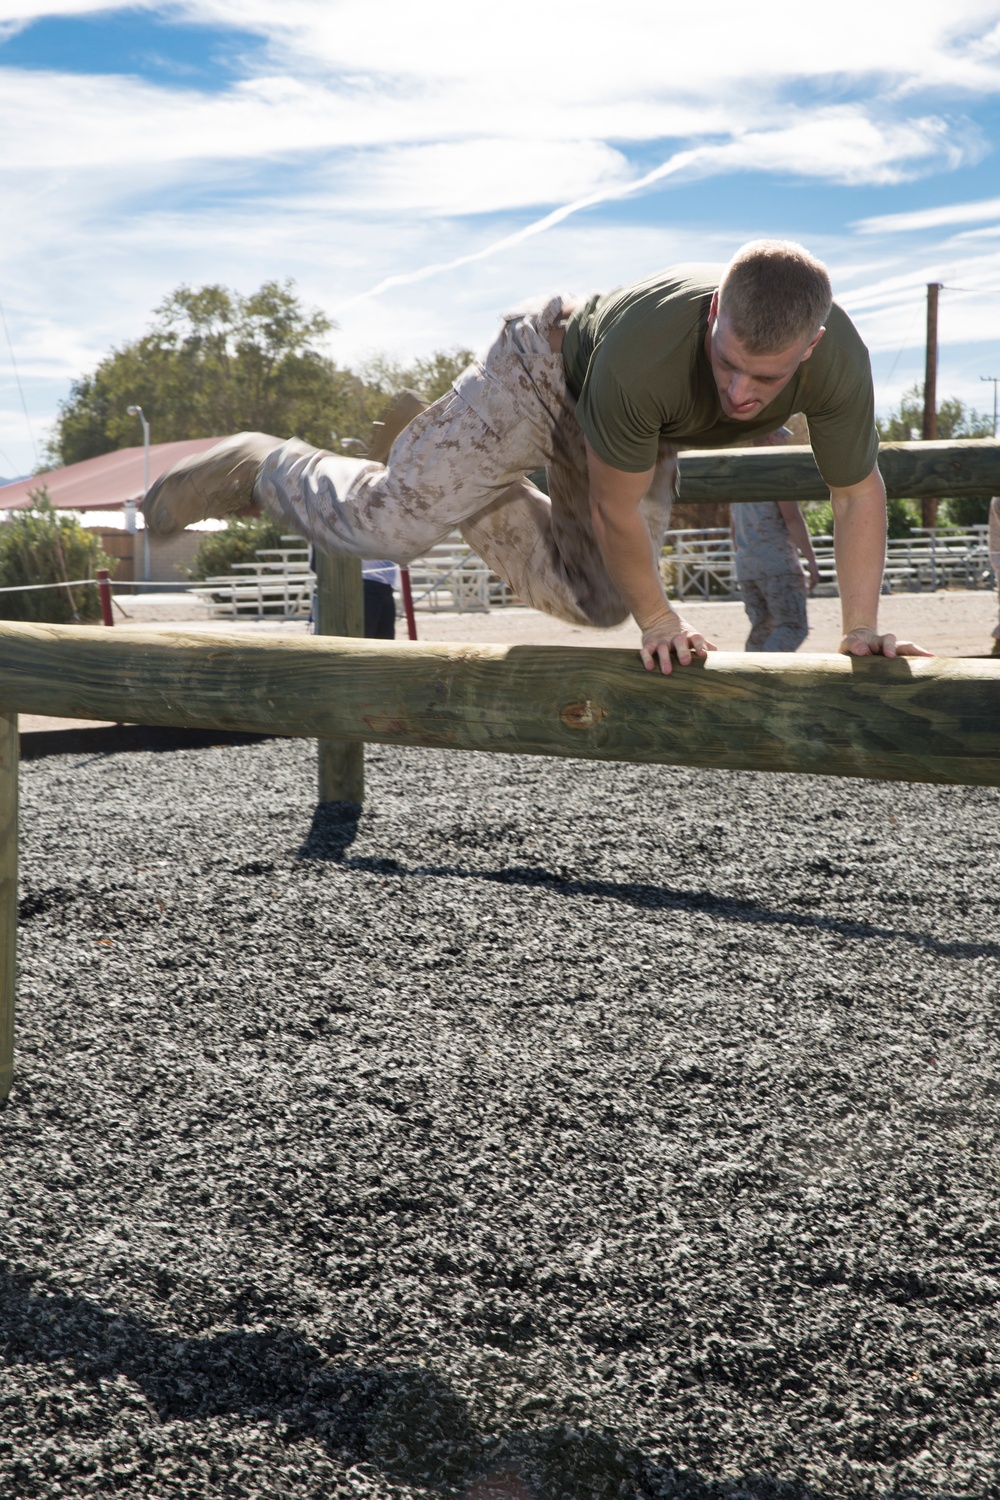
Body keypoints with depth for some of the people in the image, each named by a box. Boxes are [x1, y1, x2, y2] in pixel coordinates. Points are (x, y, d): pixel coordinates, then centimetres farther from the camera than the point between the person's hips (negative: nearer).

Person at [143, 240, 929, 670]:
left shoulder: (837, 362, -34)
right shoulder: (645, 348, -46)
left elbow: (859, 491, -17)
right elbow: (614, 508, -32)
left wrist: (862, 629, -17)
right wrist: (657, 619, -21)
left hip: (646, 437, 6)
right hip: (546, 374, -6)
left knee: (593, 599, 15)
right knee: (386, 521, -10)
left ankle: (461, 492, 32)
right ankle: (259, 467, 20)